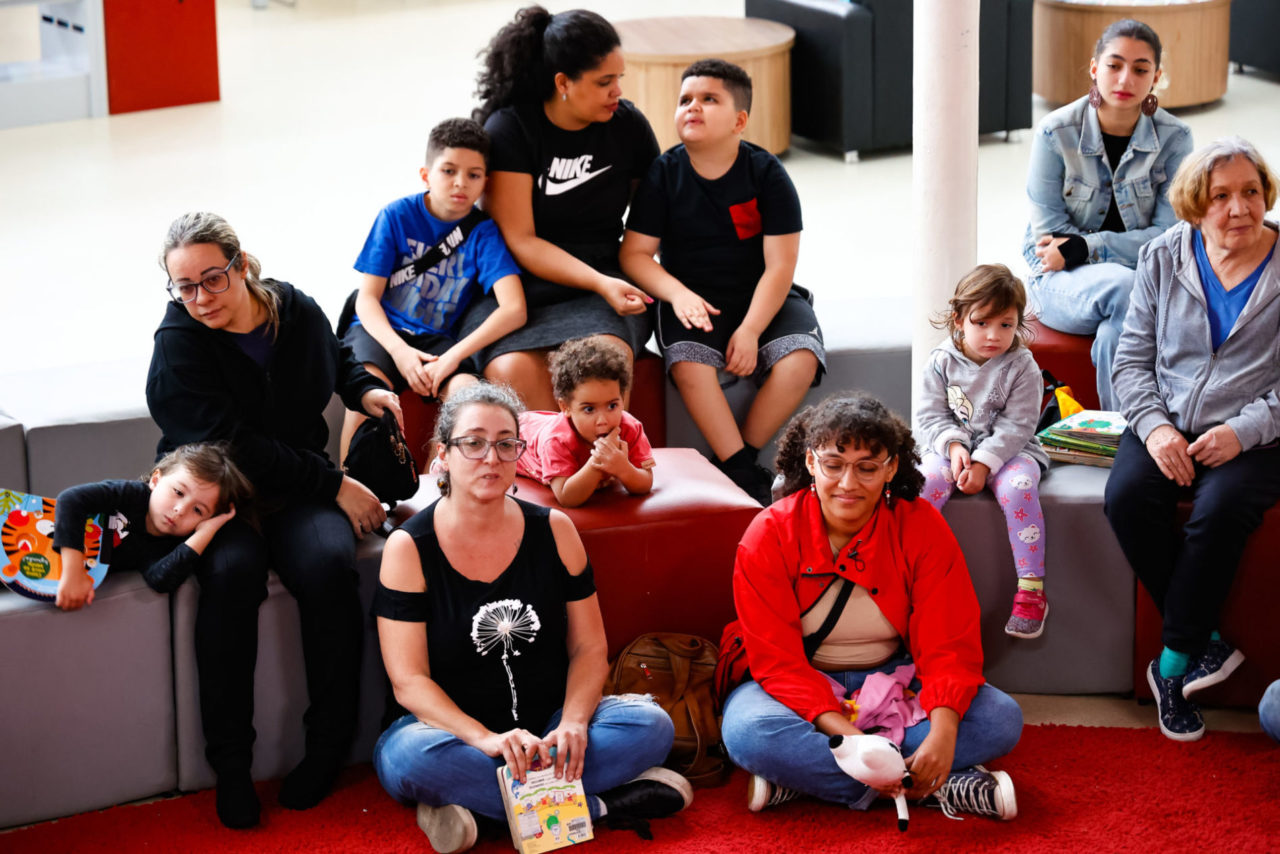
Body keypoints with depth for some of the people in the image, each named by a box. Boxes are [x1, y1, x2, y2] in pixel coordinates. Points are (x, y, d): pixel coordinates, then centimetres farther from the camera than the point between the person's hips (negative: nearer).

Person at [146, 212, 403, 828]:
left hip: (295, 493, 3)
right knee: (232, 571, -35)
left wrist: (363, 388, 7)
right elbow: (233, 446, -18)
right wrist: (334, 484, -18)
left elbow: (333, 356, 29)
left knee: (328, 563, -31)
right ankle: (229, 761, -25)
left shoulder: (298, 311, 2)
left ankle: (329, 743, -17)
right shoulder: (179, 343, -12)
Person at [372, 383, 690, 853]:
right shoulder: (408, 548, -7)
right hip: (456, 732, -3)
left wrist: (573, 723, -17)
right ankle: (597, 804, -27)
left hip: (547, 727, 3)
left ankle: (472, 800, -26)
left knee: (651, 725, -22)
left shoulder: (553, 531, 2)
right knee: (406, 758, -37)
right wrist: (486, 740, -28)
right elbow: (409, 680, -12)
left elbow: (589, 647, 4)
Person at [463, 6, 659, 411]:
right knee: (513, 372, -34)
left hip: (600, 290, 2)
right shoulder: (508, 130, -5)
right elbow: (520, 241, -9)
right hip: (517, 287, -2)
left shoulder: (627, 124, 6)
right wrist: (602, 283, -20)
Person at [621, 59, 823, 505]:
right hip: (692, 297, 0)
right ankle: (744, 471, -26)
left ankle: (734, 460, -16)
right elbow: (635, 253, -3)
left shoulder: (766, 174, -6)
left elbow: (779, 266, -9)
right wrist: (677, 293, -21)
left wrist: (749, 331, -20)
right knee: (688, 362, -33)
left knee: (800, 359, -29)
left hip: (763, 299, 0)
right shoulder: (663, 174, -2)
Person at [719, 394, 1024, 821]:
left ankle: (803, 776, -27)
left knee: (1002, 719, -23)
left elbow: (948, 646, -15)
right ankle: (942, 789, -32)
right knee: (747, 732, -36)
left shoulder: (921, 527, -10)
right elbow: (778, 661, -19)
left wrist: (943, 733, -36)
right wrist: (845, 734, -36)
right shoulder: (769, 536, -15)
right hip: (803, 690, -2)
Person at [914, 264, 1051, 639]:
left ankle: (1031, 590, -29)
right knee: (925, 481, -29)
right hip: (953, 448, 2)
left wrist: (983, 463, -23)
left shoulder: (1022, 367, -8)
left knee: (1017, 486, -33)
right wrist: (953, 445, -20)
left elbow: (1016, 426, -12)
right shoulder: (941, 362, -1)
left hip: (1008, 451, -2)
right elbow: (931, 416, -1)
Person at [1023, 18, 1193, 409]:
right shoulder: (1056, 133, -8)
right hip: (1062, 281, -1)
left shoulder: (1174, 138, -4)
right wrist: (1125, 251, -14)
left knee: (1117, 326, -35)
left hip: (1143, 276, 1)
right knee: (1123, 287, -35)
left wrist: (1084, 247, -17)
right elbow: (1047, 233, -7)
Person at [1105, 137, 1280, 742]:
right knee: (1127, 498, -27)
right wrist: (1154, 426, -10)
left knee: (1220, 511, -33)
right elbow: (1133, 358, 7)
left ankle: (1173, 665, -17)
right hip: (1166, 426, 3)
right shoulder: (1164, 259, 7)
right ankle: (1207, 642, -15)